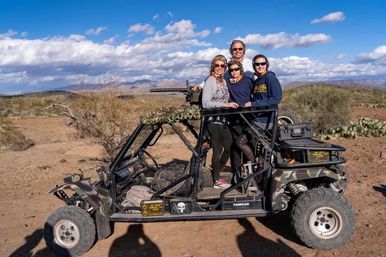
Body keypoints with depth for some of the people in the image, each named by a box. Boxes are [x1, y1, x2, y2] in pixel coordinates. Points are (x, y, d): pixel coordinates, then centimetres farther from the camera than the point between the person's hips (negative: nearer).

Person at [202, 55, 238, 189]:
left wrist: (230, 104, 5)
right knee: (218, 150, 0)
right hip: (213, 120, -8)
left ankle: (217, 174, 29)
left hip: (224, 120, 8)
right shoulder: (210, 81, -10)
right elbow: (205, 103, -20)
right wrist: (225, 105, -23)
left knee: (229, 148, 11)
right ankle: (217, 181, 15)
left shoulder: (224, 81, 14)